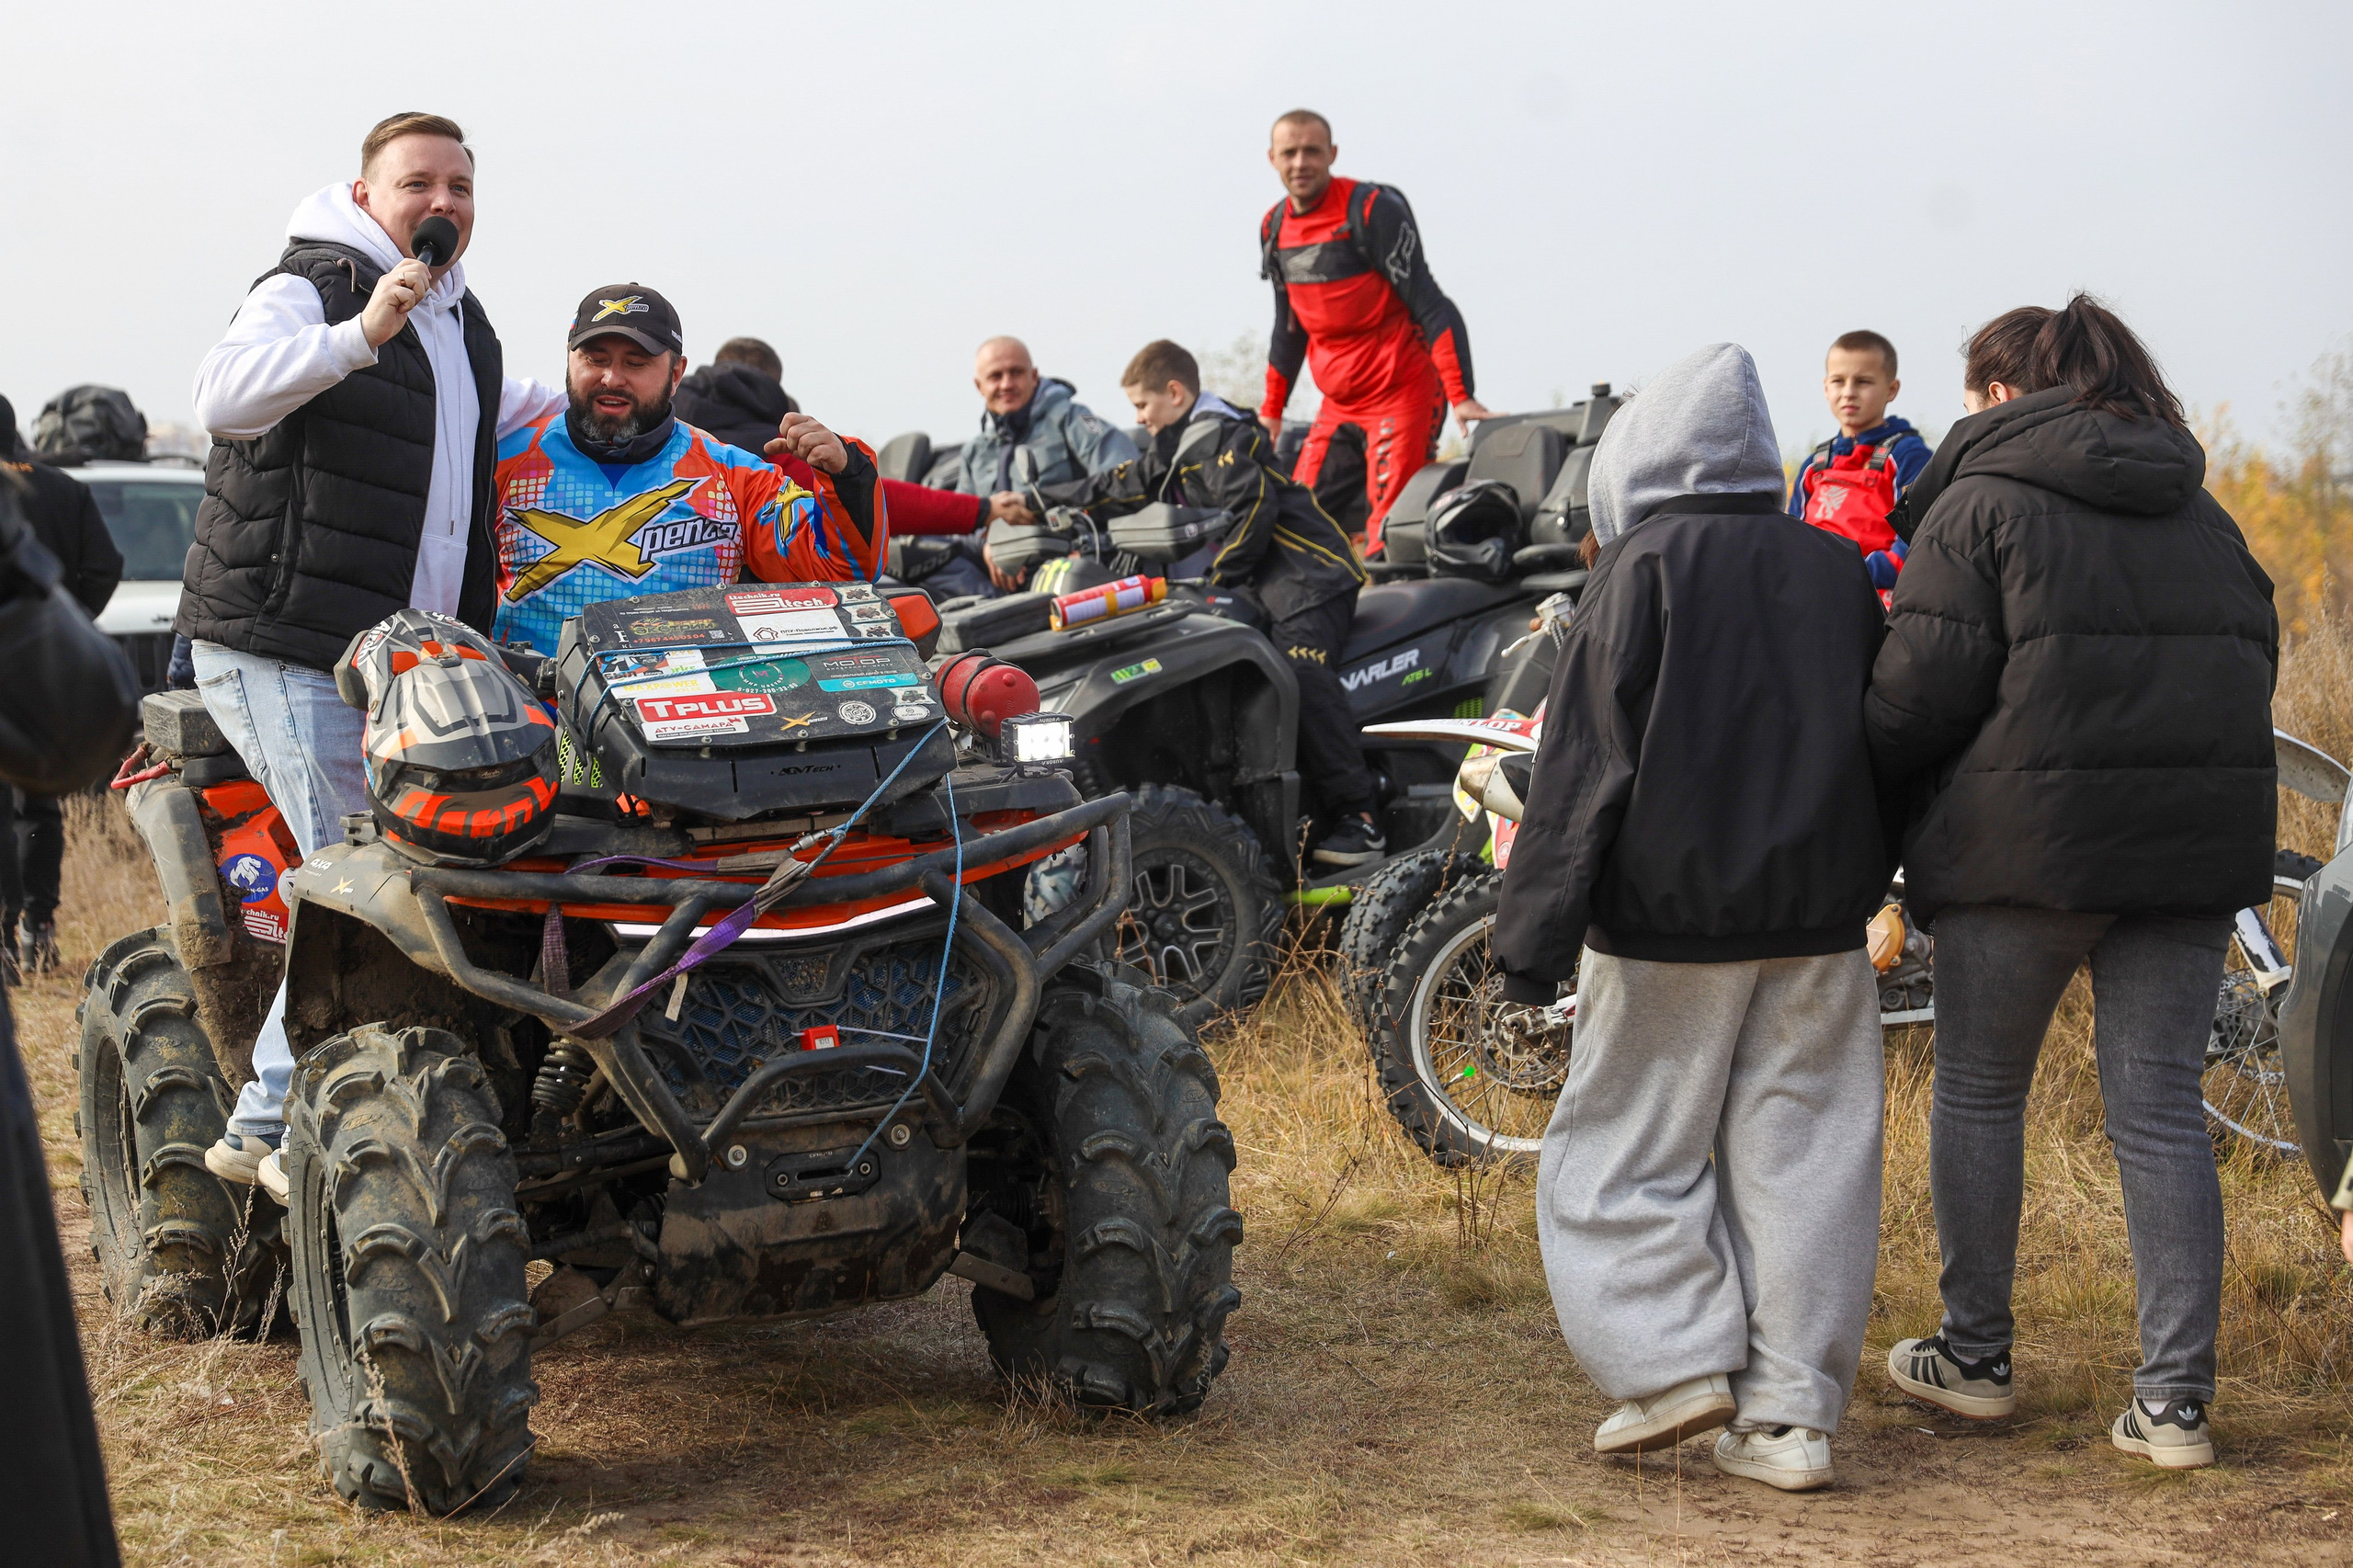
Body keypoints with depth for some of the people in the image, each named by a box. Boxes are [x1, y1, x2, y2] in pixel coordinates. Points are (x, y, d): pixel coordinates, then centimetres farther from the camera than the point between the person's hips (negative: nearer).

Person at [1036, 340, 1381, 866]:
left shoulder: (1218, 437, -10)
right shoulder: (1180, 448, 21)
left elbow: (1256, 509, -22)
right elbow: (1121, 489, 29)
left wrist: (1215, 578, -15)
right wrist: (1035, 500, 31)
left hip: (1309, 576, -12)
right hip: (1264, 584, 12)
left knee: (1304, 676, -27)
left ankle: (1358, 820, -31)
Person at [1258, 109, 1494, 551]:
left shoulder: (1371, 209, -12)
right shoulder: (1274, 227, 10)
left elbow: (1430, 305, -16)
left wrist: (1461, 396, -23)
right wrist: (1272, 410, 24)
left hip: (1403, 392, -7)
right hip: (1337, 405, 8)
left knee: (1389, 528, -17)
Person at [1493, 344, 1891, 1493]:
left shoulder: (1644, 565, -5)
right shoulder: (1837, 569, 10)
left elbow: (1583, 762, -10)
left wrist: (1533, 934, -9)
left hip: (1670, 916, -5)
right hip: (1820, 921, 5)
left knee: (1627, 1146, 7)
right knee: (1799, 1151, 6)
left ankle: (1678, 1356, -2)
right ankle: (1788, 1410, 5)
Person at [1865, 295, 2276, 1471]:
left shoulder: (1980, 501, -4)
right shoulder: (2199, 513, 16)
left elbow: (1924, 689, -10)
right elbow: (2255, 657, 17)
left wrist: (1874, 768, 8)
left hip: (2028, 840, -5)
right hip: (2194, 842, 5)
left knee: (1978, 1090, 13)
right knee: (2160, 1109, 6)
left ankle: (1975, 1355, 22)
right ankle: (2175, 1398, 3)